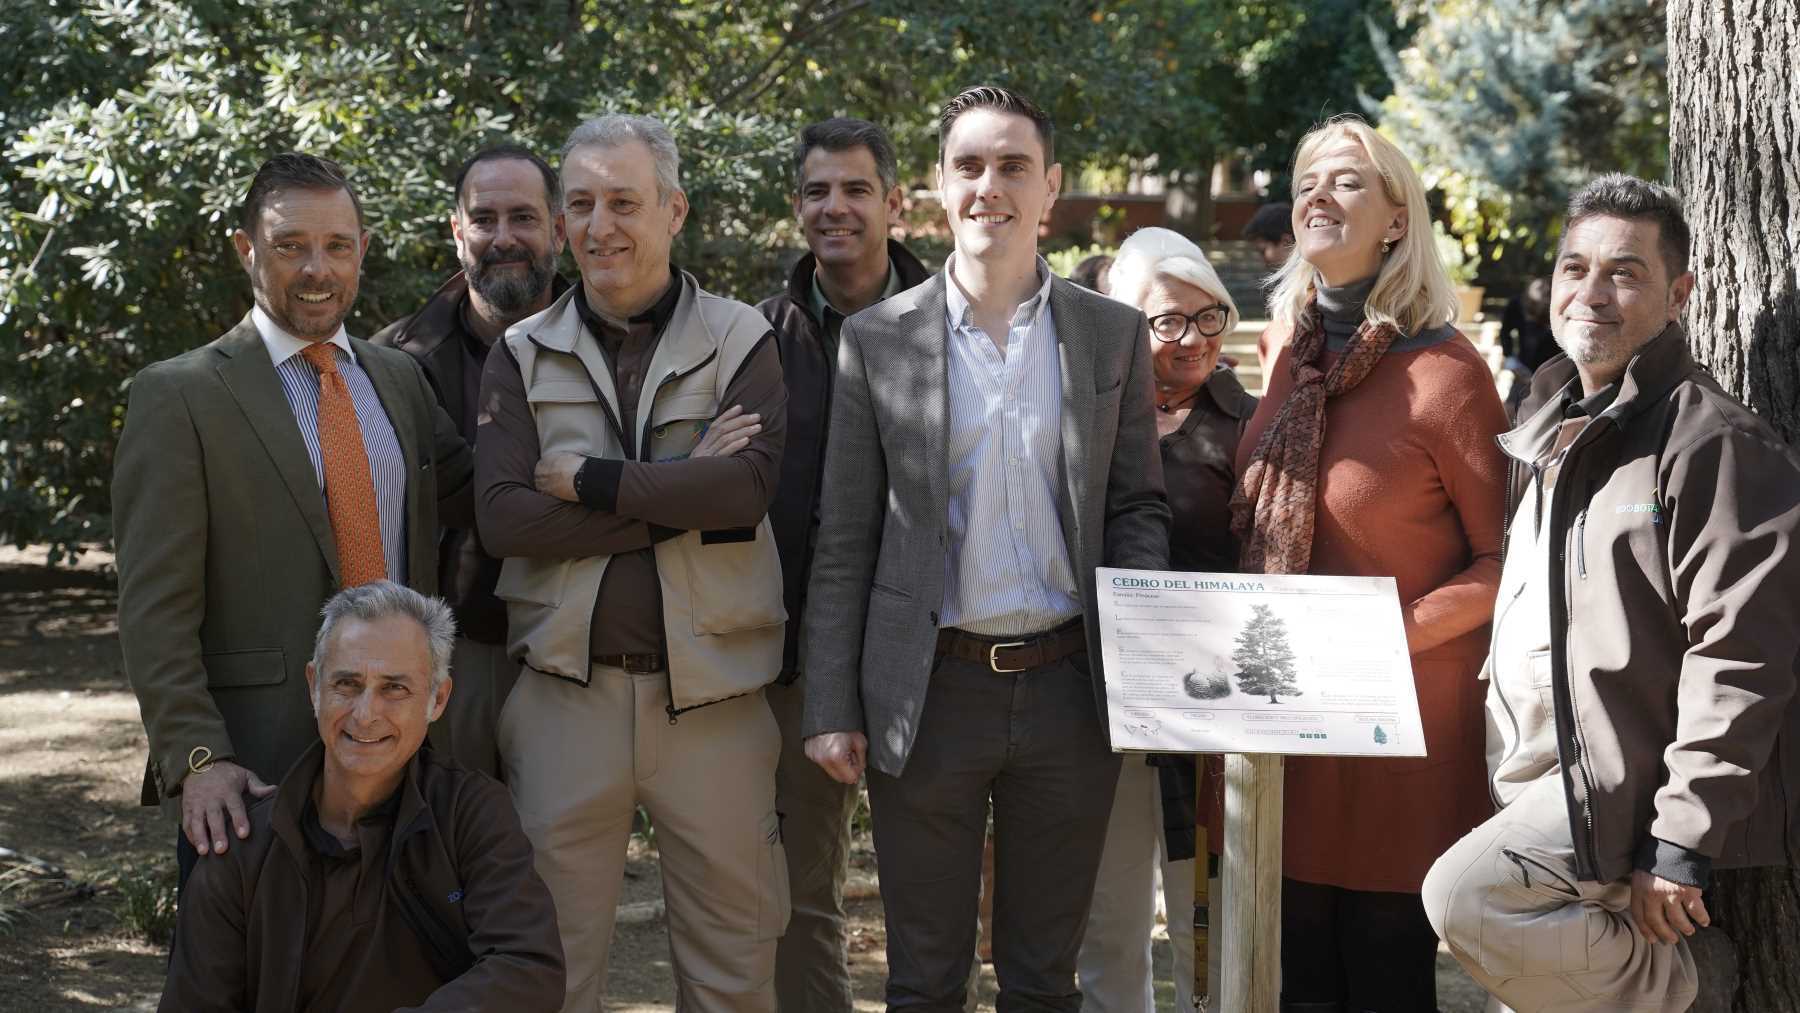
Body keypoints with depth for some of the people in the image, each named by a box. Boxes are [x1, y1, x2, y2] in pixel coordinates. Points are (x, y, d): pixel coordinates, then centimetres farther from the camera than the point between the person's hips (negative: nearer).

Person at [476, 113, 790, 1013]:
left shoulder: (739, 341, 4)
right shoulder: (522, 357, 7)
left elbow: (748, 486, -14)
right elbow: (503, 518, -7)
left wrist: (587, 481, -11)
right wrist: (681, 495, -11)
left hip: (712, 693, -1)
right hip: (565, 692, 1)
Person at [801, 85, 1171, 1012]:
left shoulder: (1112, 336, 5)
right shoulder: (876, 340, 1)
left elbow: (1137, 505, 10)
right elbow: (843, 542, 1)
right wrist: (831, 710, -3)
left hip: (1068, 690, 1)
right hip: (929, 690, -1)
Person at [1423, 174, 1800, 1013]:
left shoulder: (1710, 441, -13)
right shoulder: (1549, 436, 15)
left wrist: (1684, 846, -22)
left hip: (1628, 785, -9)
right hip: (1545, 784, 9)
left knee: (1463, 894, -25)